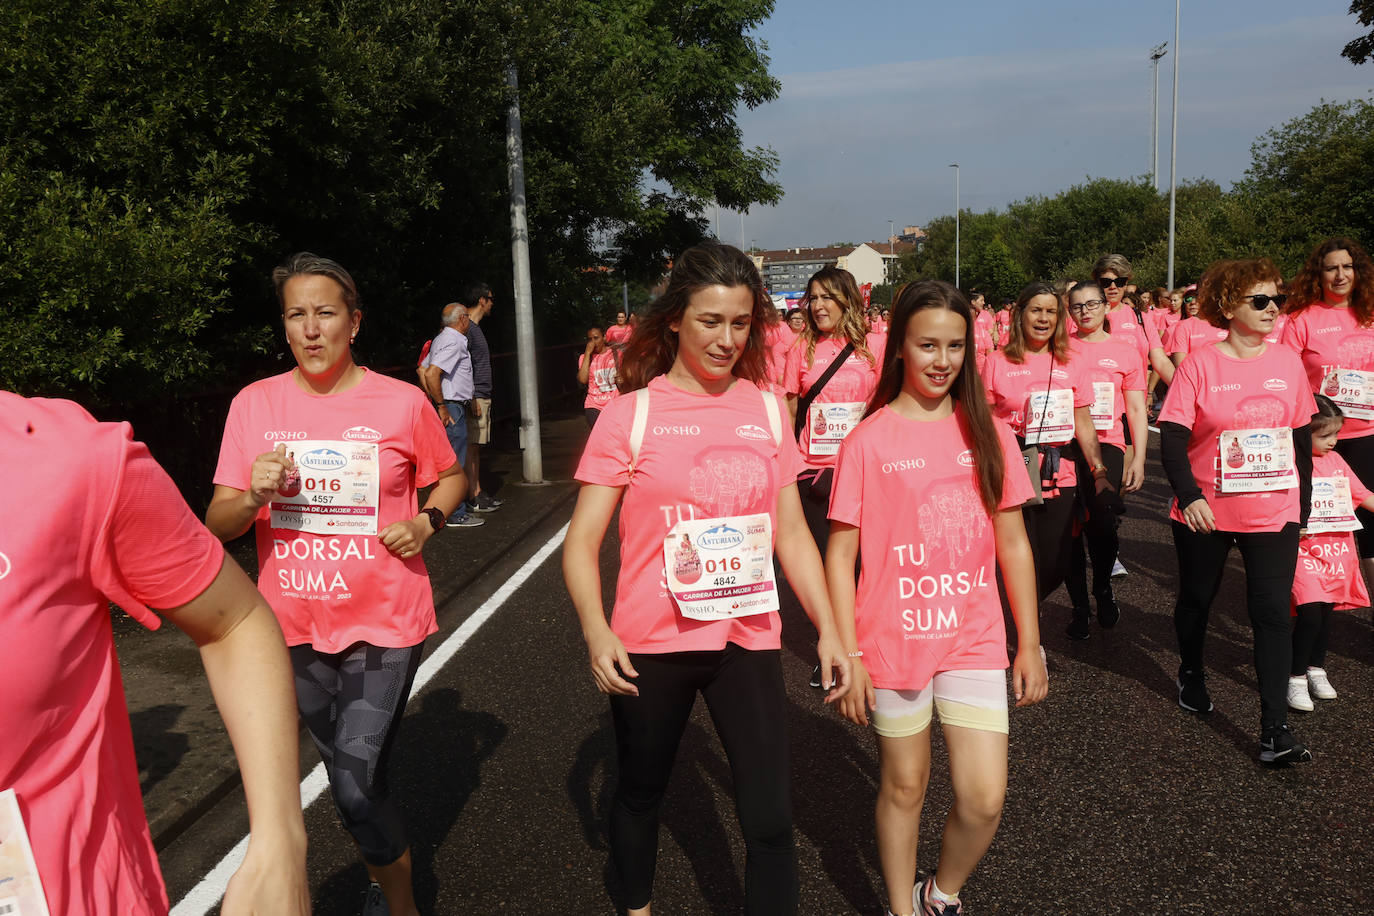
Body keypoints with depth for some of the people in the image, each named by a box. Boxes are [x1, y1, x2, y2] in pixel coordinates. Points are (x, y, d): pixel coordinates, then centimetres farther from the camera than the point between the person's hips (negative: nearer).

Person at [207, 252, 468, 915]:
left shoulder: (402, 403, -7)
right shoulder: (254, 404, -1)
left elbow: (451, 476, 10)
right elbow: (217, 525, 1)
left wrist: (425, 522, -10)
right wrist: (253, 496, -20)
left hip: (384, 624, -3)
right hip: (295, 628, 4)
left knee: (355, 787, -10)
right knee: (351, 775, 18)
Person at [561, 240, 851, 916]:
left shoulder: (766, 409, 3)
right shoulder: (631, 413, -6)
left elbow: (792, 534, 8)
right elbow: (582, 542, -7)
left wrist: (828, 629, 0)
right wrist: (595, 628, -23)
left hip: (748, 639, 1)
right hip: (651, 643, -1)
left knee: (770, 821, -2)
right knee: (640, 796, 19)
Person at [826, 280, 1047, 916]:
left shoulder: (988, 433, 3)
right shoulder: (868, 441, -6)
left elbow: (1013, 542, 8)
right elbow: (841, 555, -5)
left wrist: (1029, 643, 7)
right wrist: (847, 655, -8)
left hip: (974, 640, 3)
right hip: (894, 643, -2)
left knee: (985, 798, 0)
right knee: (904, 788, 12)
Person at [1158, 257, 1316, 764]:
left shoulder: (1288, 362, 3)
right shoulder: (1200, 364, -8)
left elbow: (1302, 438, 11)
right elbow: (1172, 438, -11)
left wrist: (1302, 506, 11)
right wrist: (1189, 496, -23)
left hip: (1274, 511, 2)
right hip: (1206, 511, -2)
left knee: (1272, 612, -4)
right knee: (1197, 598, 16)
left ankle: (1274, 730, -1)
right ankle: (1191, 673, 43)